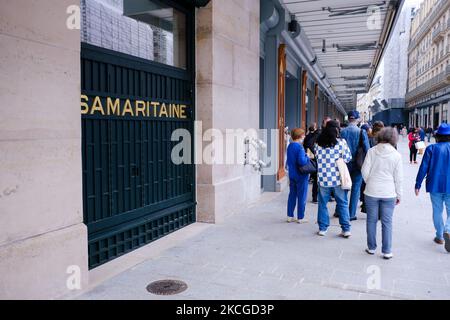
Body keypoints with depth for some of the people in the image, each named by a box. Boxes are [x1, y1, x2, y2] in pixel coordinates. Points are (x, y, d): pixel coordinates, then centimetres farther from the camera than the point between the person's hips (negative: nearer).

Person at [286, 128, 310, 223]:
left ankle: (290, 216, 20)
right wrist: (307, 158, -10)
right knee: (301, 197, 5)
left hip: (292, 175, 7)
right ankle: (300, 218, 12)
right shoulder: (299, 147, -18)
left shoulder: (290, 146, 6)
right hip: (301, 176, -7)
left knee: (292, 195, 15)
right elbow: (301, 161, -27)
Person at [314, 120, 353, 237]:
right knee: (342, 204, 8)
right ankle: (346, 229, 12)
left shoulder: (318, 143, 1)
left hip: (323, 179, 2)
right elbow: (348, 158, -5)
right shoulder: (341, 142, -8)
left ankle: (322, 228, 17)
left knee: (323, 203, 12)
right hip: (338, 178, -2)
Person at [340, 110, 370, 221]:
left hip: (345, 164, 2)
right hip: (357, 164, -2)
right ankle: (351, 214, 9)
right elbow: (367, 149, -9)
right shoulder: (362, 132, -10)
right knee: (356, 188, 7)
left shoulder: (342, 132, -6)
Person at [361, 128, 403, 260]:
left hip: (371, 192, 0)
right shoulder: (396, 155, -5)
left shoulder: (372, 151, -5)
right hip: (389, 194, 0)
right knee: (387, 222, 8)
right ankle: (386, 251, 13)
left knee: (371, 220, 11)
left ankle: (371, 248, 21)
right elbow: (398, 178, -1)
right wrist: (398, 194, 9)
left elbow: (365, 171, -5)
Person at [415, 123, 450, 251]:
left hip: (435, 186, 0)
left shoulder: (431, 148, -4)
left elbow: (423, 168, -5)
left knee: (437, 211, 14)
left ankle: (439, 237, 20)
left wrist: (418, 185, 1)